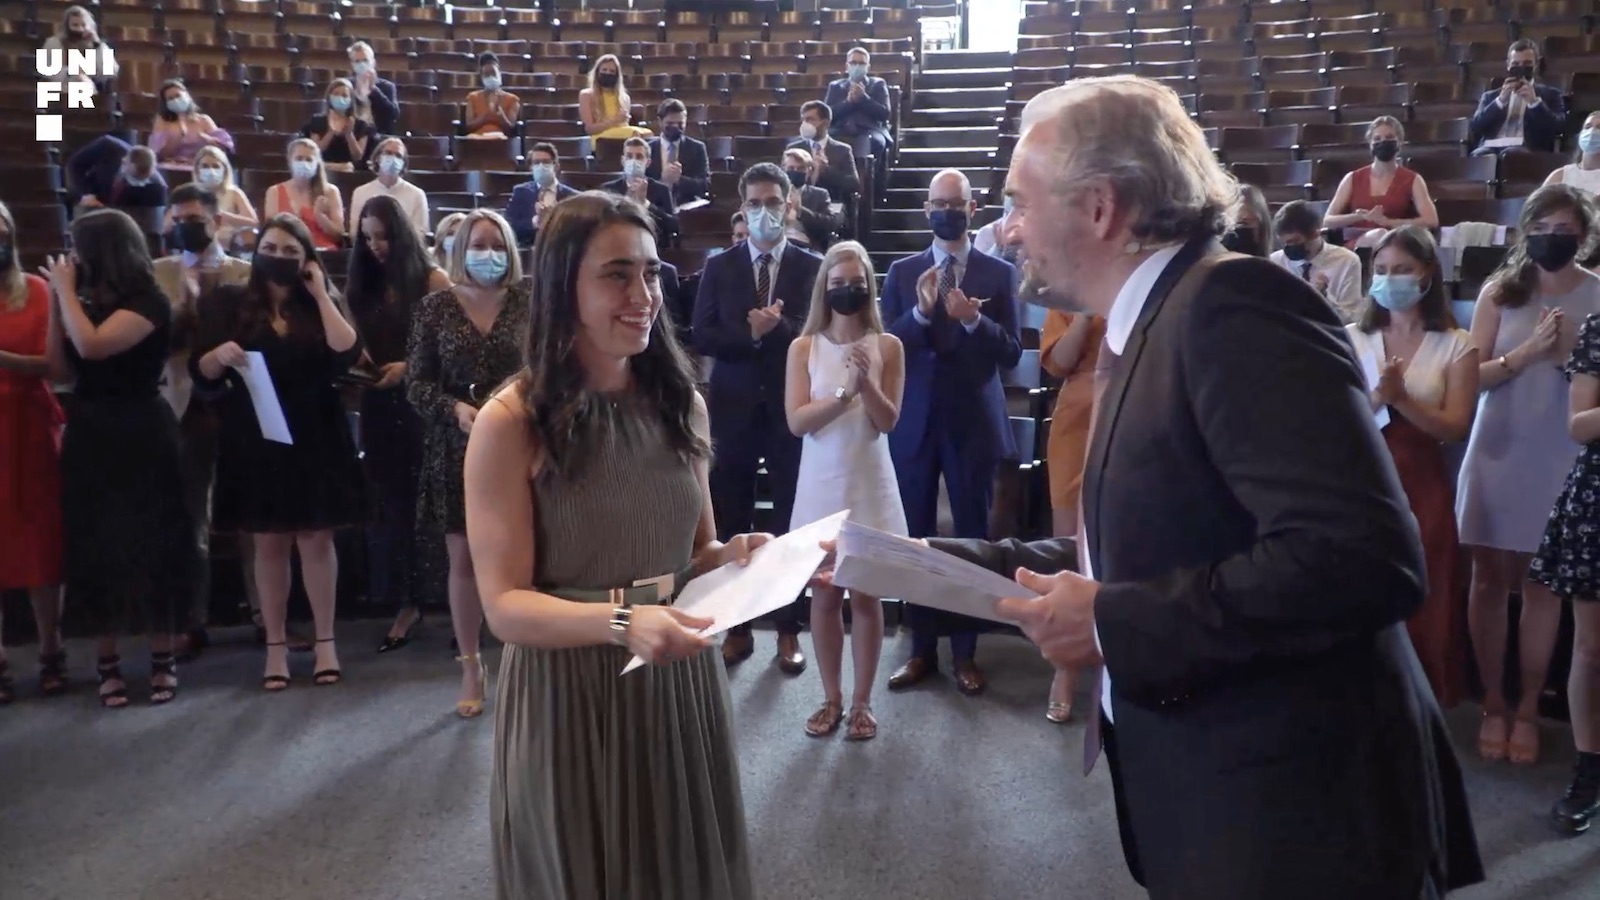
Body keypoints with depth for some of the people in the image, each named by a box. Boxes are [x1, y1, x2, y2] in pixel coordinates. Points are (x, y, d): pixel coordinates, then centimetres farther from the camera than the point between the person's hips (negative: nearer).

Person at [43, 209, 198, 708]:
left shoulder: (148, 301, -11)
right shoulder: (90, 304, 7)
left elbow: (91, 346, -25)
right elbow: (59, 370, 4)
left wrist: (66, 290, -12)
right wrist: (58, 298, 1)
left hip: (141, 438, -6)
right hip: (90, 438, 6)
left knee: (150, 547, 1)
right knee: (94, 551, 7)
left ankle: (162, 659, 11)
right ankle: (107, 664, 15)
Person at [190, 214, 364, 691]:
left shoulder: (320, 307, 7)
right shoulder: (231, 304, 4)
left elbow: (346, 355, -13)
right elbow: (201, 374, 0)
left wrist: (321, 295, -9)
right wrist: (220, 354, -22)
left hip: (314, 439, 0)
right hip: (254, 441, 0)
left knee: (316, 540, 4)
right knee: (269, 544, 6)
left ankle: (325, 642, 13)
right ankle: (275, 647, 15)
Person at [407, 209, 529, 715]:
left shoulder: (526, 302, 2)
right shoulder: (436, 307, 2)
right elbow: (416, 383, 1)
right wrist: (455, 409, -16)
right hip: (456, 449, 1)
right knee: (462, 558, 7)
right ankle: (471, 667, 20)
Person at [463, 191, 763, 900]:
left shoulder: (681, 404, 3)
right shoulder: (511, 422, -13)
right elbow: (504, 605, -15)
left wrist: (735, 559, -10)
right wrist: (621, 622, -31)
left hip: (679, 684, 5)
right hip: (566, 697, -4)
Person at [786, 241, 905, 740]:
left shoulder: (887, 346, -2)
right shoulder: (804, 347, -1)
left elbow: (888, 421, -7)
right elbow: (797, 421, -9)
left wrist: (866, 381, -23)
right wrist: (844, 393, -21)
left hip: (869, 484, 0)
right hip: (821, 485, 1)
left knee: (866, 594, 5)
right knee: (823, 595, 7)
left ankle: (862, 702, 16)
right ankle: (831, 698, 20)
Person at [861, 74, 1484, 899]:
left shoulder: (1232, 303, -18)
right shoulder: (1144, 331, 11)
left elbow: (1365, 557, -28)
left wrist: (1111, 625, -22)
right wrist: (935, 560, 12)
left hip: (1292, 815, -9)